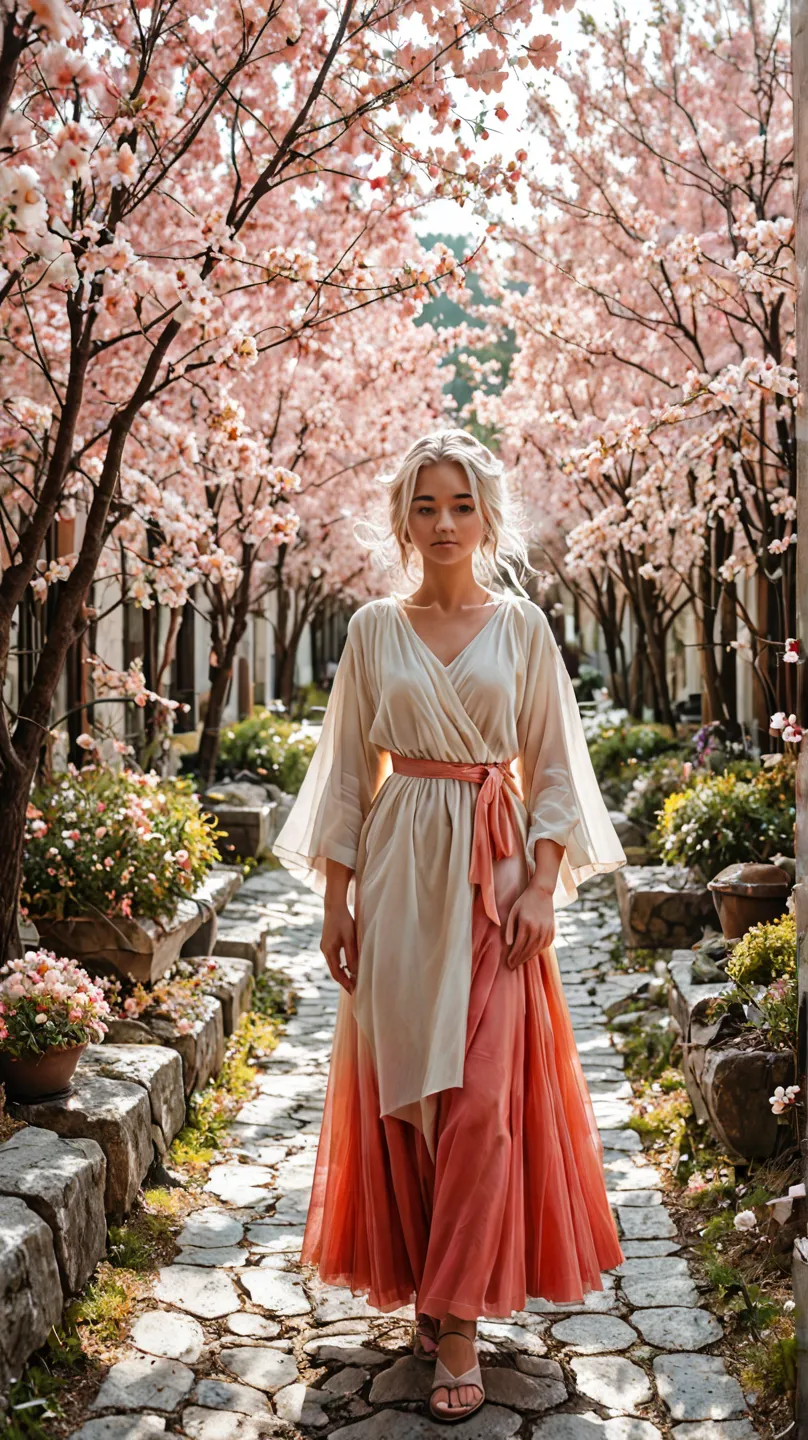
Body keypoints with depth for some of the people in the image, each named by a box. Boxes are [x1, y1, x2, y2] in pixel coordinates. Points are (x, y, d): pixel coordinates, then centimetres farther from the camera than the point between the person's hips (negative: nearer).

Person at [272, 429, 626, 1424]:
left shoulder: (521, 626, 4)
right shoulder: (373, 628, 6)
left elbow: (554, 766, 4)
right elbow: (347, 771, 7)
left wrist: (542, 884, -7)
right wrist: (336, 899, 2)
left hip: (495, 872, -1)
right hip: (398, 870, 1)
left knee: (483, 1097, -4)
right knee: (400, 1087, 5)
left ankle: (461, 1322, 4)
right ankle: (423, 1285, 22)